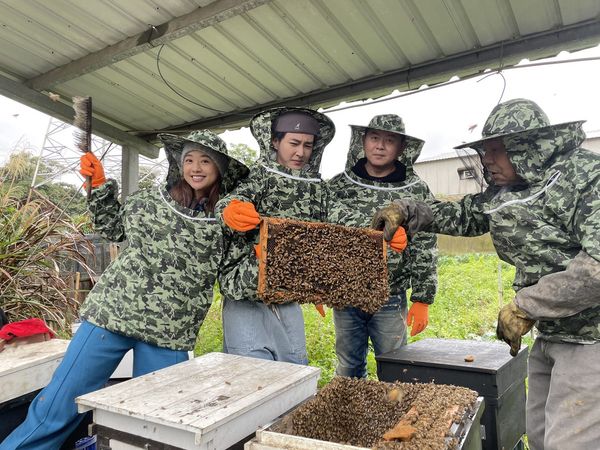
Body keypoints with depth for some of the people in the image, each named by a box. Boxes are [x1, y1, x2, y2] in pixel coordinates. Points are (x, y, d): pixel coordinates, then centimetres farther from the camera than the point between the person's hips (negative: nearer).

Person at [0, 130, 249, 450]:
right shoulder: (148, 200, 3)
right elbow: (112, 227, 20)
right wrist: (99, 185, 11)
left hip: (170, 335, 0)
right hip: (112, 314, 1)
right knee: (58, 406, 4)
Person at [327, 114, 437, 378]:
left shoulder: (417, 191, -4)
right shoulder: (337, 186, 1)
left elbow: (425, 251, -3)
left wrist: (422, 300, -4)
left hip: (390, 299, -2)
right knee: (348, 370, 17)